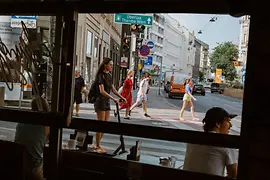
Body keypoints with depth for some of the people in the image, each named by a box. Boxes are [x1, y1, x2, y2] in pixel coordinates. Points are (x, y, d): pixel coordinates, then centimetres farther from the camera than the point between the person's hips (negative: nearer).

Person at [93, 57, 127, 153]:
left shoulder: (109, 76, 12)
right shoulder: (101, 75, -13)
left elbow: (113, 89, 18)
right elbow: (102, 91, -23)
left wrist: (122, 98, 13)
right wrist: (113, 99, -29)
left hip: (107, 102, 8)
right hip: (100, 101, -8)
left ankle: (96, 144, 20)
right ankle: (98, 146, 9)